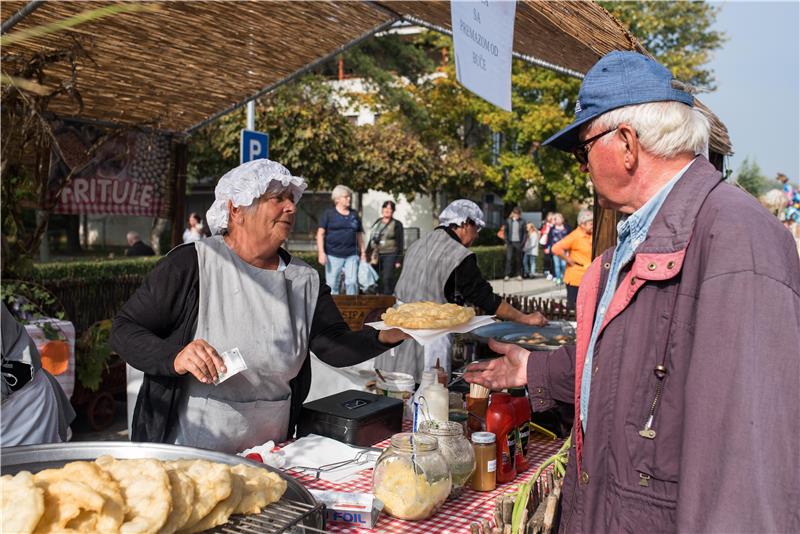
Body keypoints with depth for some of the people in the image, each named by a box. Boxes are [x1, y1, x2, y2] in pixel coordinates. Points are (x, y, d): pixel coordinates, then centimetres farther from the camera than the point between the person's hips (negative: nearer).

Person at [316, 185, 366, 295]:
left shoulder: (354, 215, 14)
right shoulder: (328, 213, 3)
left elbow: (359, 235, 18)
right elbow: (320, 233, -2)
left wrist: (363, 252, 12)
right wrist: (321, 252, -11)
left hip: (352, 255, 3)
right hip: (333, 255, -3)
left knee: (352, 283, -3)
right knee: (332, 284, 0)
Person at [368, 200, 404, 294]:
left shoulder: (397, 224, 2)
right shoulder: (376, 223, 16)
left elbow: (400, 243, -2)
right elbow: (371, 240, 20)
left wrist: (398, 260, -9)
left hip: (389, 255, -5)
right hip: (376, 255, 5)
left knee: (387, 279, -13)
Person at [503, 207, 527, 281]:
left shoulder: (522, 221, 0)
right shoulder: (508, 220, 2)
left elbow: (525, 233, 3)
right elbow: (505, 231, 6)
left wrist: (523, 242, -5)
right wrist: (507, 241, -3)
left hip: (518, 243, 0)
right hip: (510, 242, 0)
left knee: (518, 259, 5)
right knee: (509, 258, -8)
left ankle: (519, 275, 15)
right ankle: (507, 275, -6)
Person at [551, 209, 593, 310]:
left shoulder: (590, 236, 6)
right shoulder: (575, 236, -16)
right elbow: (556, 249, -26)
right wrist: (570, 261, -18)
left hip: (588, 278, 7)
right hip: (575, 278, -7)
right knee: (573, 306, 2)